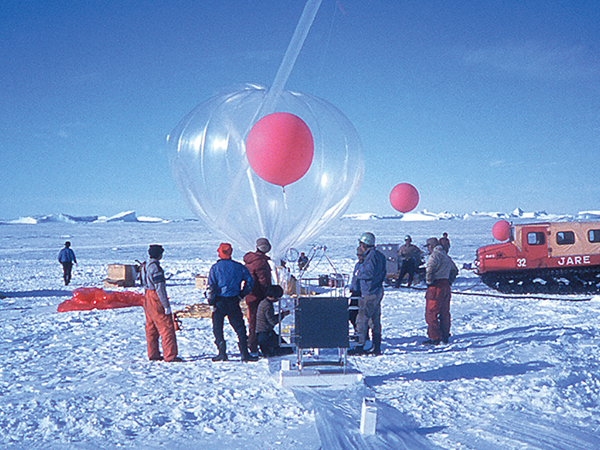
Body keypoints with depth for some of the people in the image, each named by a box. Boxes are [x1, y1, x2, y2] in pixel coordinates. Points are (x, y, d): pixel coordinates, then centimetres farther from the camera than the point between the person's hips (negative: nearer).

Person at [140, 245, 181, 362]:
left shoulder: (145, 266, 11)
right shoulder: (155, 267, -18)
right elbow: (160, 288, -21)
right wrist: (166, 306, -19)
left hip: (147, 299, 10)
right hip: (156, 300, -10)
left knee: (151, 328, 14)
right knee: (167, 327, -5)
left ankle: (153, 354, 20)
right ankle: (170, 356, -3)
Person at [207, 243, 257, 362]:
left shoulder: (215, 268, -5)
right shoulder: (239, 266, 3)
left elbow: (211, 286, -9)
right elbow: (250, 281, 5)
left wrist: (211, 302, -2)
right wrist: (241, 294, 12)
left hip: (219, 301, -2)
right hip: (234, 302, 2)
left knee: (218, 328, 9)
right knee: (239, 328, 8)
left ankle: (222, 353, 4)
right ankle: (245, 354, 4)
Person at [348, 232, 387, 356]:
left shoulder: (372, 256, -15)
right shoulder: (379, 255, 15)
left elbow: (369, 273, -23)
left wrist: (359, 273, -5)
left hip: (370, 294, -10)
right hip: (377, 291, 10)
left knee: (362, 319, -6)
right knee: (375, 320, 12)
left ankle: (360, 346, -5)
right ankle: (376, 347, 15)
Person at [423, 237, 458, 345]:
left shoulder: (434, 255, -12)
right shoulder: (446, 256, 18)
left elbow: (429, 270, -26)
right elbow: (454, 270, 28)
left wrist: (429, 282, -15)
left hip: (436, 287, -9)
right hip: (446, 286, 9)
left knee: (431, 313, -4)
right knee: (444, 312, 16)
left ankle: (434, 338, -6)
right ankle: (445, 336, 23)